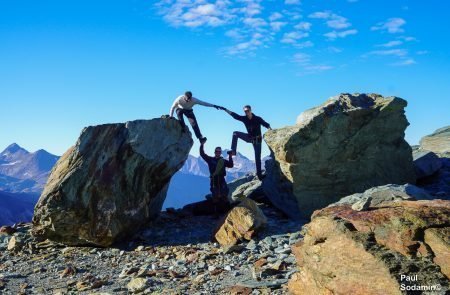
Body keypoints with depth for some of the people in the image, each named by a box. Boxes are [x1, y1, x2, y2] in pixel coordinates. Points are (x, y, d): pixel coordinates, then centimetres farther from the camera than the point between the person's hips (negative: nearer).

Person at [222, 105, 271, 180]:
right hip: (249, 137, 4)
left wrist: (270, 130, -39)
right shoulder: (244, 118, -8)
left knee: (257, 158, -4)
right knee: (235, 133, -12)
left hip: (257, 140, -4)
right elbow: (235, 115, -9)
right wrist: (225, 110, -14)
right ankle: (233, 151, -12)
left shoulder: (257, 119, -19)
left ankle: (259, 174, 3)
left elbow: (266, 125, -20)